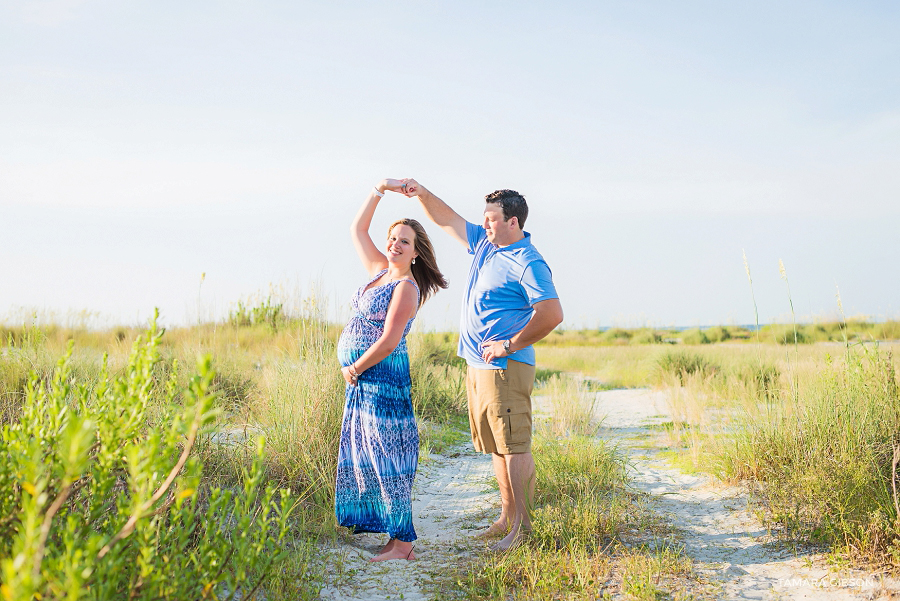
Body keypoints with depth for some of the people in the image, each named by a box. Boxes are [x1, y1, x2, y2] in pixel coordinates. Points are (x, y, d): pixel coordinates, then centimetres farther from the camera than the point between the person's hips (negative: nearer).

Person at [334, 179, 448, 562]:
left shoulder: (406, 287, -12)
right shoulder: (379, 271, 11)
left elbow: (389, 341, -19)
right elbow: (357, 230, 19)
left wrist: (354, 369, -9)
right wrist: (378, 191, 10)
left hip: (383, 377, -9)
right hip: (362, 377, 9)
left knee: (386, 454, -6)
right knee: (363, 450, 13)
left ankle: (402, 542, -1)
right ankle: (373, 520, 23)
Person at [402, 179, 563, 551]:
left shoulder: (527, 264, -15)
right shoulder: (484, 243, 13)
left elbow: (553, 314, -23)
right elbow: (446, 220, 24)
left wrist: (510, 345, -18)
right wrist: (422, 194, 10)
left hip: (506, 368, -9)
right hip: (477, 367, 10)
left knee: (514, 447, -6)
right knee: (496, 447, 14)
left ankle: (522, 525, -1)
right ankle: (507, 517, 22)